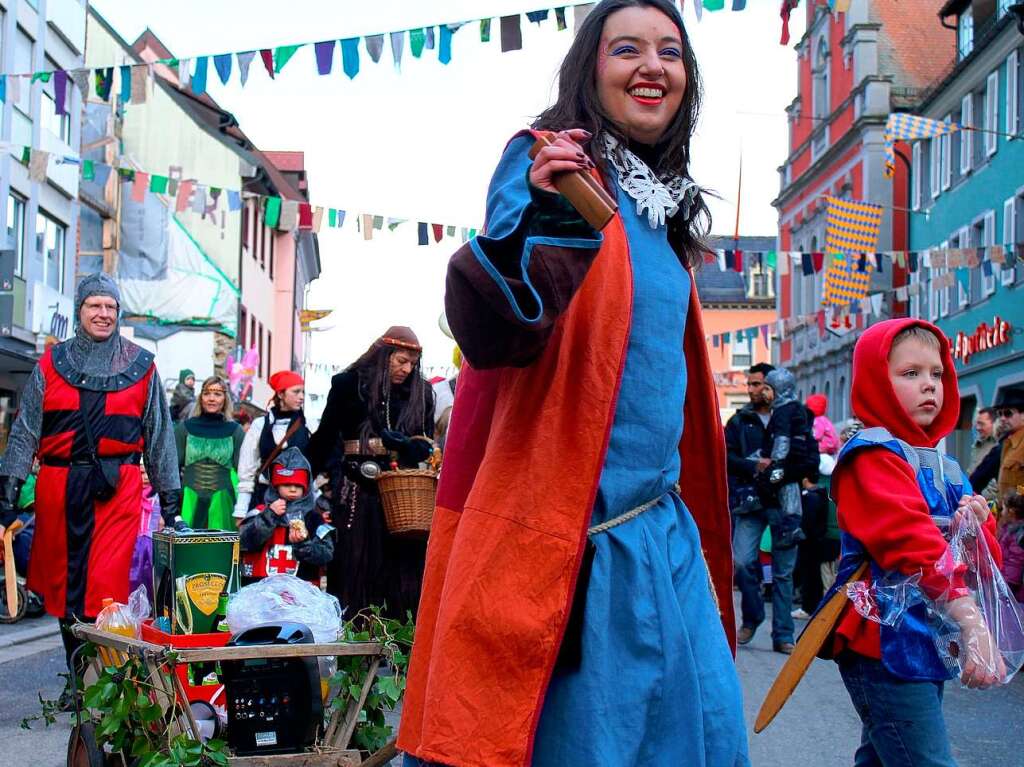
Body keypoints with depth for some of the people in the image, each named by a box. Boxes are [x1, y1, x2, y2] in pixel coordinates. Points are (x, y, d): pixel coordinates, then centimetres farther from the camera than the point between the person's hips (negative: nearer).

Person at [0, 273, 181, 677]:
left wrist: (170, 497, 10)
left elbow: (160, 435, 12)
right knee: (64, 580, 6)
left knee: (107, 584, -10)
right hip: (59, 486, 2)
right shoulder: (51, 364, 11)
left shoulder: (141, 367, 9)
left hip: (118, 487, -2)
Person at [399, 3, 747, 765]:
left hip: (663, 529, 8)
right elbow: (488, 333, -24)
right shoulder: (548, 166, -9)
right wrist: (541, 230, -43)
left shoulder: (662, 207, 14)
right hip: (576, 535, -8)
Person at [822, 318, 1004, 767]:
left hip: (930, 643, 9)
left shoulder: (945, 468, 16)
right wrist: (973, 623, -33)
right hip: (885, 644, -9)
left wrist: (978, 526, -5)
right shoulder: (873, 457, -10)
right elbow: (913, 545, -23)